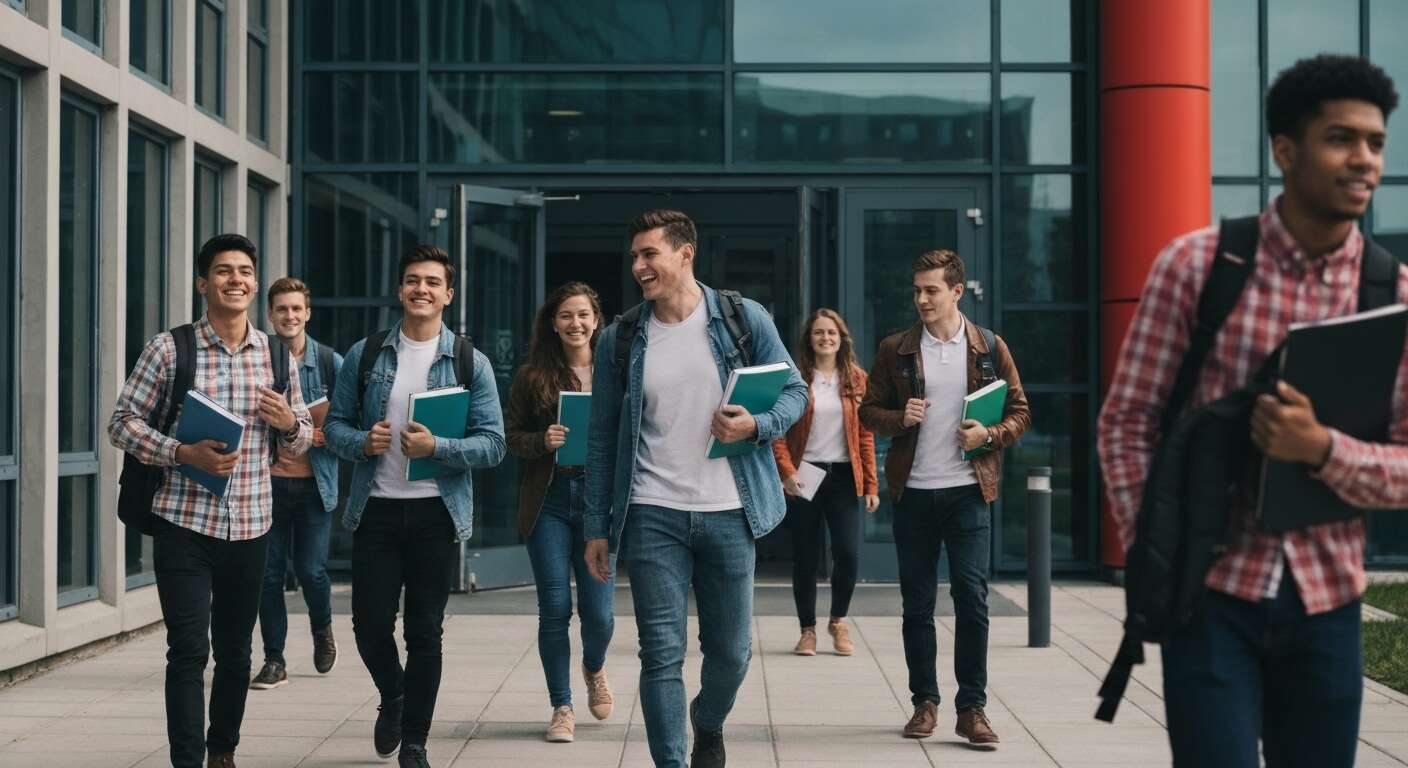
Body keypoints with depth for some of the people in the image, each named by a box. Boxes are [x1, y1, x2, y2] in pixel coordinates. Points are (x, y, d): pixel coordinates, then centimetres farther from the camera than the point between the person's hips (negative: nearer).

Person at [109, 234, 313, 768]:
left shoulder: (277, 355, 7)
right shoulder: (169, 348, -4)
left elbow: (299, 442, 16)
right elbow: (122, 422, -3)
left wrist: (290, 423, -9)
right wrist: (183, 454, -18)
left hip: (250, 527, 4)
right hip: (184, 524, -4)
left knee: (235, 652, 14)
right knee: (189, 651, -7)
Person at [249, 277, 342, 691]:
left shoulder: (331, 362, 1)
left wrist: (328, 435, -13)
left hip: (314, 483, -1)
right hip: (268, 481, 1)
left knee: (311, 570, -1)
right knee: (269, 572, 2)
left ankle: (322, 628, 30)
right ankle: (274, 660, 13)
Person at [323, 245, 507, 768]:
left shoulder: (470, 363, 1)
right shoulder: (365, 355, 5)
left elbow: (492, 444, -4)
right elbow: (334, 425, 9)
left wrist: (436, 447, -19)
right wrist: (362, 443, -13)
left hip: (437, 512, -1)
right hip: (376, 508, 1)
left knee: (425, 634, 4)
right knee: (370, 626, 3)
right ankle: (393, 698, 35)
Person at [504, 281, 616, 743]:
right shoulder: (533, 376, 4)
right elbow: (510, 436, 5)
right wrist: (543, 441, -13)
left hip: (601, 497, 0)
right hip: (548, 500, 0)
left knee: (598, 611, -1)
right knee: (554, 610, 0)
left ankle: (594, 668, 34)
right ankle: (562, 707, 14)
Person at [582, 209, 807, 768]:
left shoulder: (745, 319, 0)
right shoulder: (620, 339, 3)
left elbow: (794, 392, 5)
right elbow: (602, 439, 6)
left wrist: (755, 426, -17)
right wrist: (597, 528, 4)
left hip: (728, 513, 0)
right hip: (653, 517, 0)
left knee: (731, 652, 12)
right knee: (661, 655, -3)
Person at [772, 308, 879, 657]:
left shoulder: (856, 378, 6)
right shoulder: (796, 378, 1)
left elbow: (865, 433, 6)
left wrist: (871, 484, 2)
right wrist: (786, 472, -15)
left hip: (844, 475, 1)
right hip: (804, 477, -1)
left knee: (848, 553, -8)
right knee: (805, 558, 3)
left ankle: (838, 620, 16)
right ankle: (808, 630, 17)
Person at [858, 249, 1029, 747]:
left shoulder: (990, 348, 3)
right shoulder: (894, 350, 5)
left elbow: (1020, 412, 6)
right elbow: (869, 411, 9)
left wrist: (990, 435, -13)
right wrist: (900, 418, -12)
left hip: (969, 490, -1)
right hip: (913, 491, 1)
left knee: (972, 597, -4)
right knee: (917, 602, 6)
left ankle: (972, 709, 3)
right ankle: (925, 702, 17)